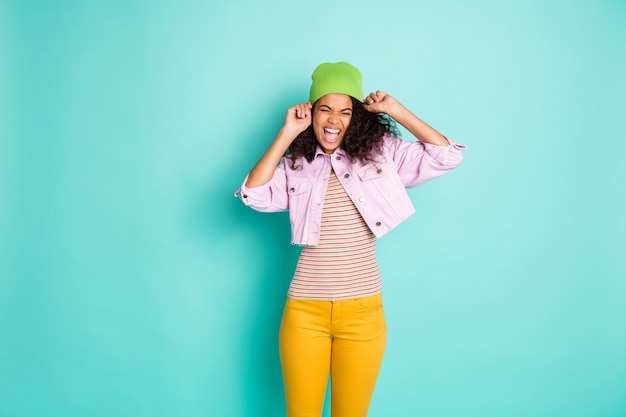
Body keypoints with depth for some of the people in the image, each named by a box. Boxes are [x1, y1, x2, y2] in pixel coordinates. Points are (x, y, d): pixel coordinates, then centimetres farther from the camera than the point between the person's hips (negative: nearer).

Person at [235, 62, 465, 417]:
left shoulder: (381, 153, 3)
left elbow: (447, 156, -4)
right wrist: (287, 133, -7)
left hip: (363, 310, 0)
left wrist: (396, 110, -4)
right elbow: (254, 195, -10)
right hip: (304, 310, 1)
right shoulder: (295, 164, 6)